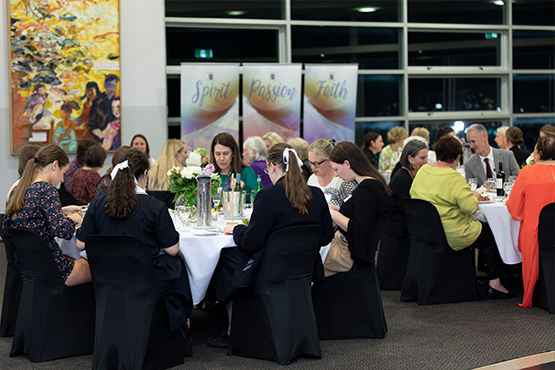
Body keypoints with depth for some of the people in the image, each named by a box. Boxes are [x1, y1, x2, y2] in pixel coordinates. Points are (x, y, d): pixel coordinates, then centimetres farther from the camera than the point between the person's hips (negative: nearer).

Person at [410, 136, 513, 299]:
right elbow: (470, 207, -25)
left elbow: (414, 194, 14)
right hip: (452, 236, -8)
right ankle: (494, 284, 11)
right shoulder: (454, 178, -21)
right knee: (492, 236, 11)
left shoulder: (422, 171, 1)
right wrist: (474, 196, -2)